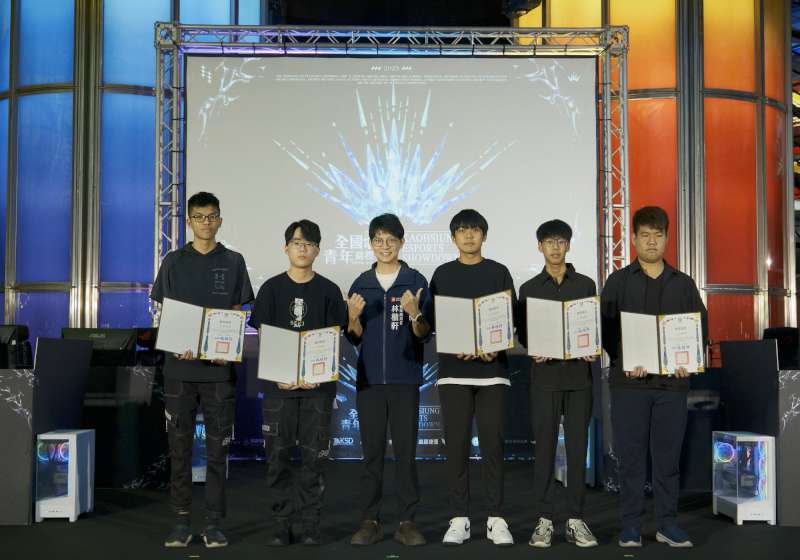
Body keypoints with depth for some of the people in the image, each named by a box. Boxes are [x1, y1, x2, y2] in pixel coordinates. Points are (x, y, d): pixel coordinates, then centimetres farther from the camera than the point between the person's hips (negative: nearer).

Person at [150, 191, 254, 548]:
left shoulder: (233, 262, 7)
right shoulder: (174, 261, 8)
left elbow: (238, 314, 7)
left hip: (219, 368, 0)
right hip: (180, 367, 1)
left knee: (218, 448, 3)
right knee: (179, 448, 4)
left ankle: (214, 524, 12)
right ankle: (181, 522, 13)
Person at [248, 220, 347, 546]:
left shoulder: (329, 291, 5)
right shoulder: (272, 288, 5)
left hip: (318, 385, 0)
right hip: (278, 384, 0)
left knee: (314, 455, 2)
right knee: (278, 455, 2)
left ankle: (311, 524, 12)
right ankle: (282, 524, 12)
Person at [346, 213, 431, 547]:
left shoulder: (416, 282, 2)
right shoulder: (361, 285, 9)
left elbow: (424, 334, 0)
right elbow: (354, 338, 10)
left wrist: (414, 314, -19)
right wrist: (353, 317, -10)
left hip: (405, 379, -2)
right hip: (369, 379, 2)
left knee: (406, 451, 0)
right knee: (372, 451, 4)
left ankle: (407, 522, 7)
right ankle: (369, 521, 10)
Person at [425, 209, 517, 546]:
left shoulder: (499, 272, 8)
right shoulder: (442, 275, 9)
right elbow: (433, 322, 5)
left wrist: (494, 348, -12)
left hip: (492, 370, 0)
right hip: (453, 371, 1)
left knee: (492, 443, -1)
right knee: (457, 444, 1)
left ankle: (496, 519, 6)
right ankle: (459, 519, 8)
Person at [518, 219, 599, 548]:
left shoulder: (585, 285, 9)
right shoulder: (529, 288, 9)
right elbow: (522, 332, 7)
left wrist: (593, 350, -11)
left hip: (579, 375, 0)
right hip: (544, 376, 0)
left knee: (577, 447, 2)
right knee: (544, 448, 1)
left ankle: (576, 519, 10)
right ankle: (544, 519, 7)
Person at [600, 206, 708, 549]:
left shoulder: (683, 284, 12)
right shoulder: (618, 282, 6)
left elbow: (701, 327, 10)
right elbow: (605, 328, 0)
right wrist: (624, 362, -14)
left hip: (672, 380, 2)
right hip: (629, 380, -2)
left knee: (668, 453, 6)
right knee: (631, 454, 2)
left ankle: (667, 523, 17)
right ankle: (631, 525, 11)